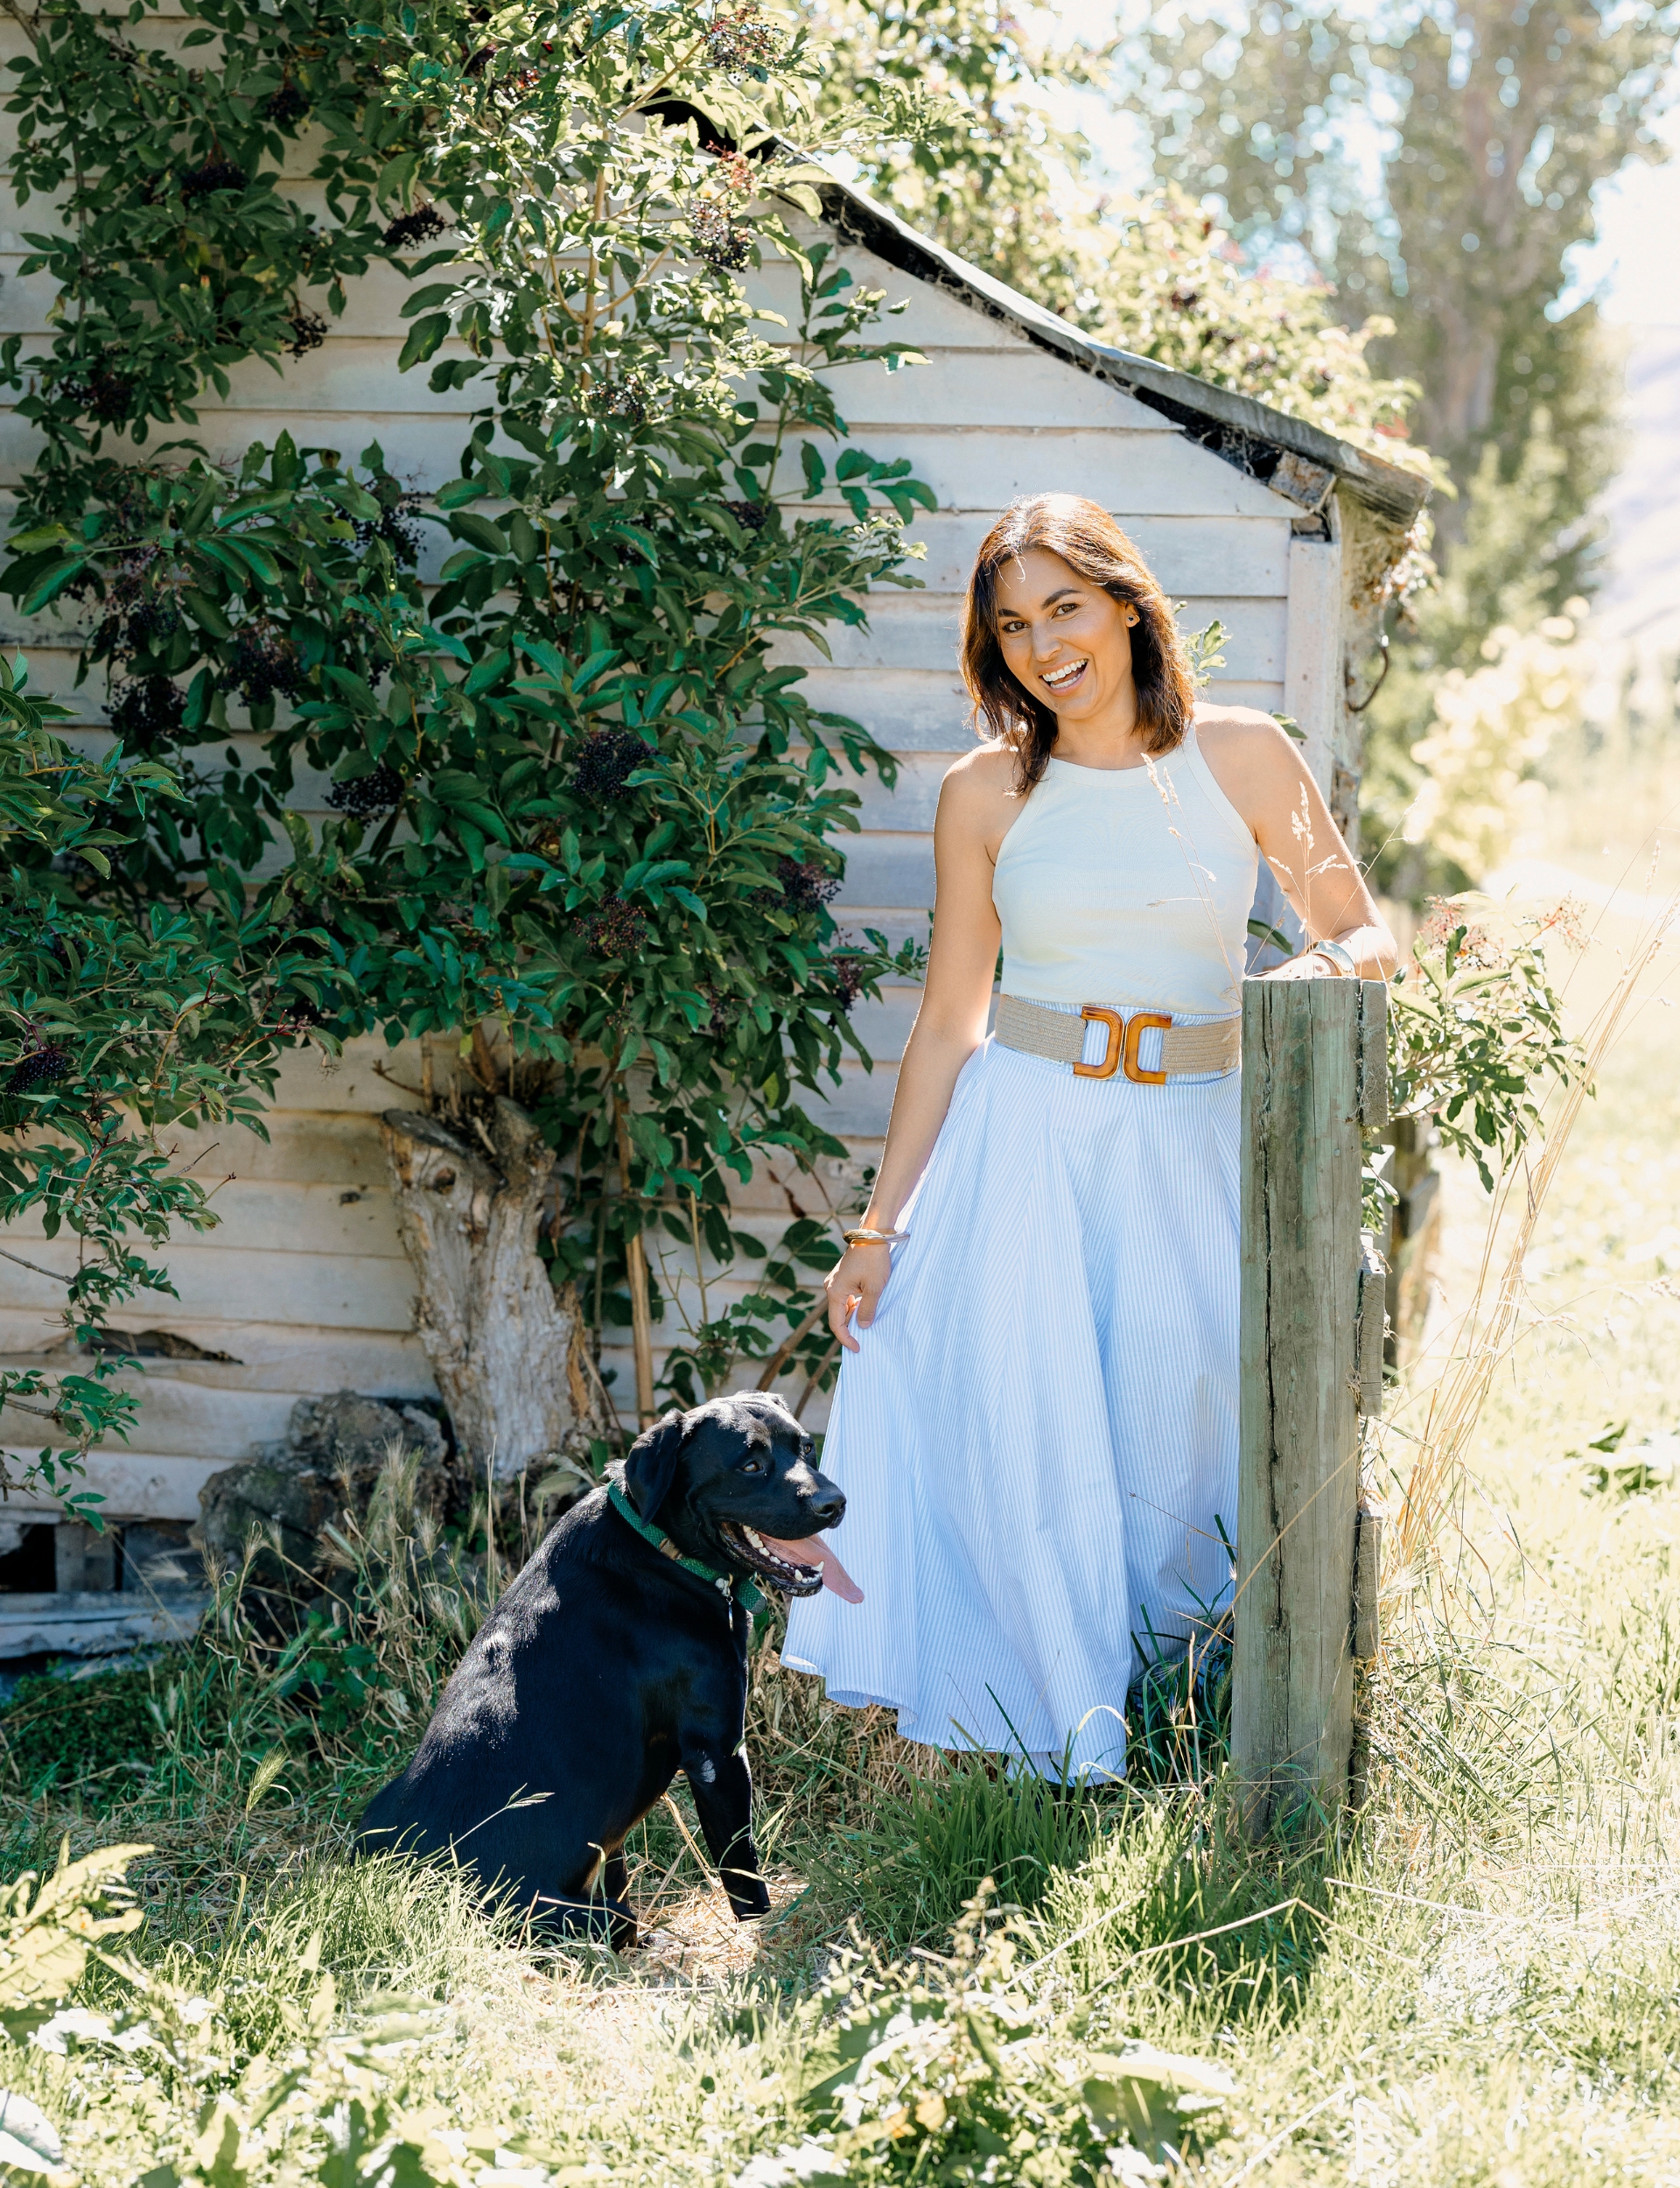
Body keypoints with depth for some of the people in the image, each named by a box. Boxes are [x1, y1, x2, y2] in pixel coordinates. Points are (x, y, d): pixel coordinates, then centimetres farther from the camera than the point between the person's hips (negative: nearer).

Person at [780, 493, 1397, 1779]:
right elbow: (947, 1024, 6)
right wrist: (879, 1228, 4)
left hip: (1191, 1145, 0)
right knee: (1023, 1423, -8)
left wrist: (1334, 969, -19)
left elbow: (1367, 935, 6)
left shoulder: (1241, 757, 3)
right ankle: (1068, 1731, 3)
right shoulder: (986, 794, 4)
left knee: (1171, 1435, -3)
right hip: (1023, 1142, 0)